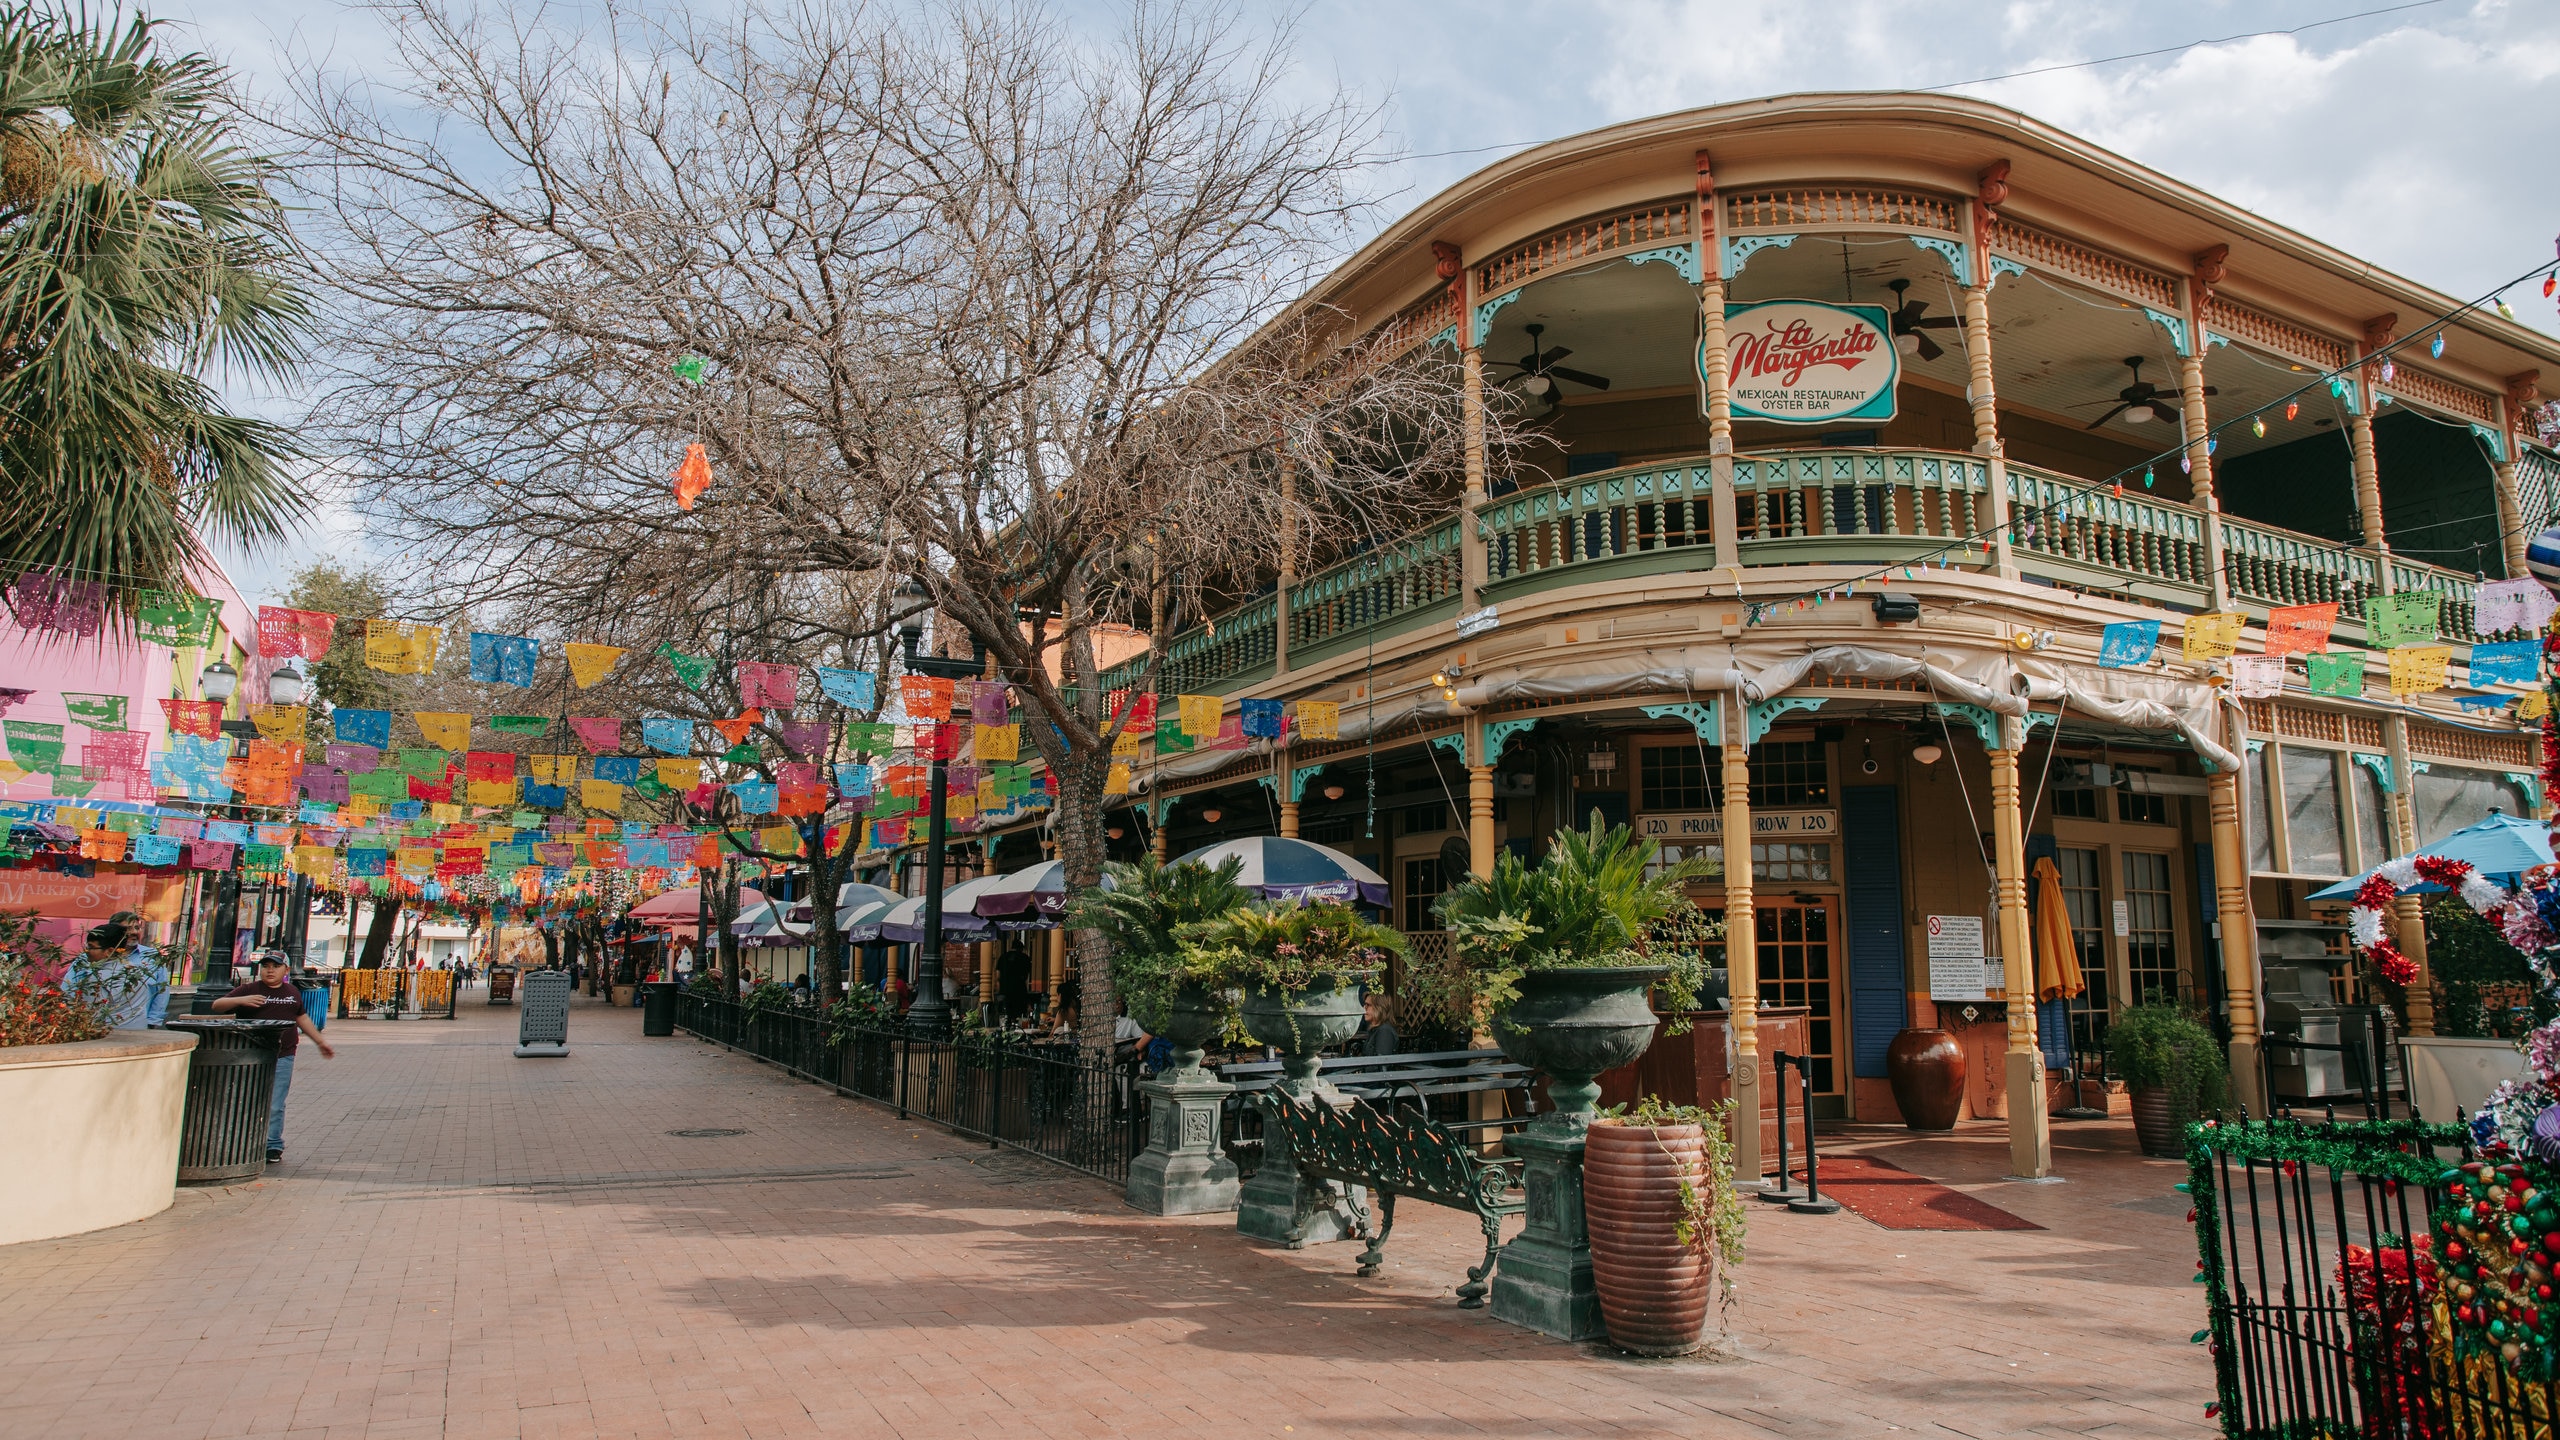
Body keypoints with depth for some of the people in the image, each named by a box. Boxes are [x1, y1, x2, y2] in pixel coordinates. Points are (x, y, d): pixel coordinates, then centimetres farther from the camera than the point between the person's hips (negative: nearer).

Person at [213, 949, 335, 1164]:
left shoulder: (292, 993, 15)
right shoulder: (249, 990, 3)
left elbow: (301, 1018, 27)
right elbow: (217, 1006, -4)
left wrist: (320, 1042, 31)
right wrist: (240, 1001, -22)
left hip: (282, 1058, 1)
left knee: (274, 1106, 1)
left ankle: (273, 1146, 8)